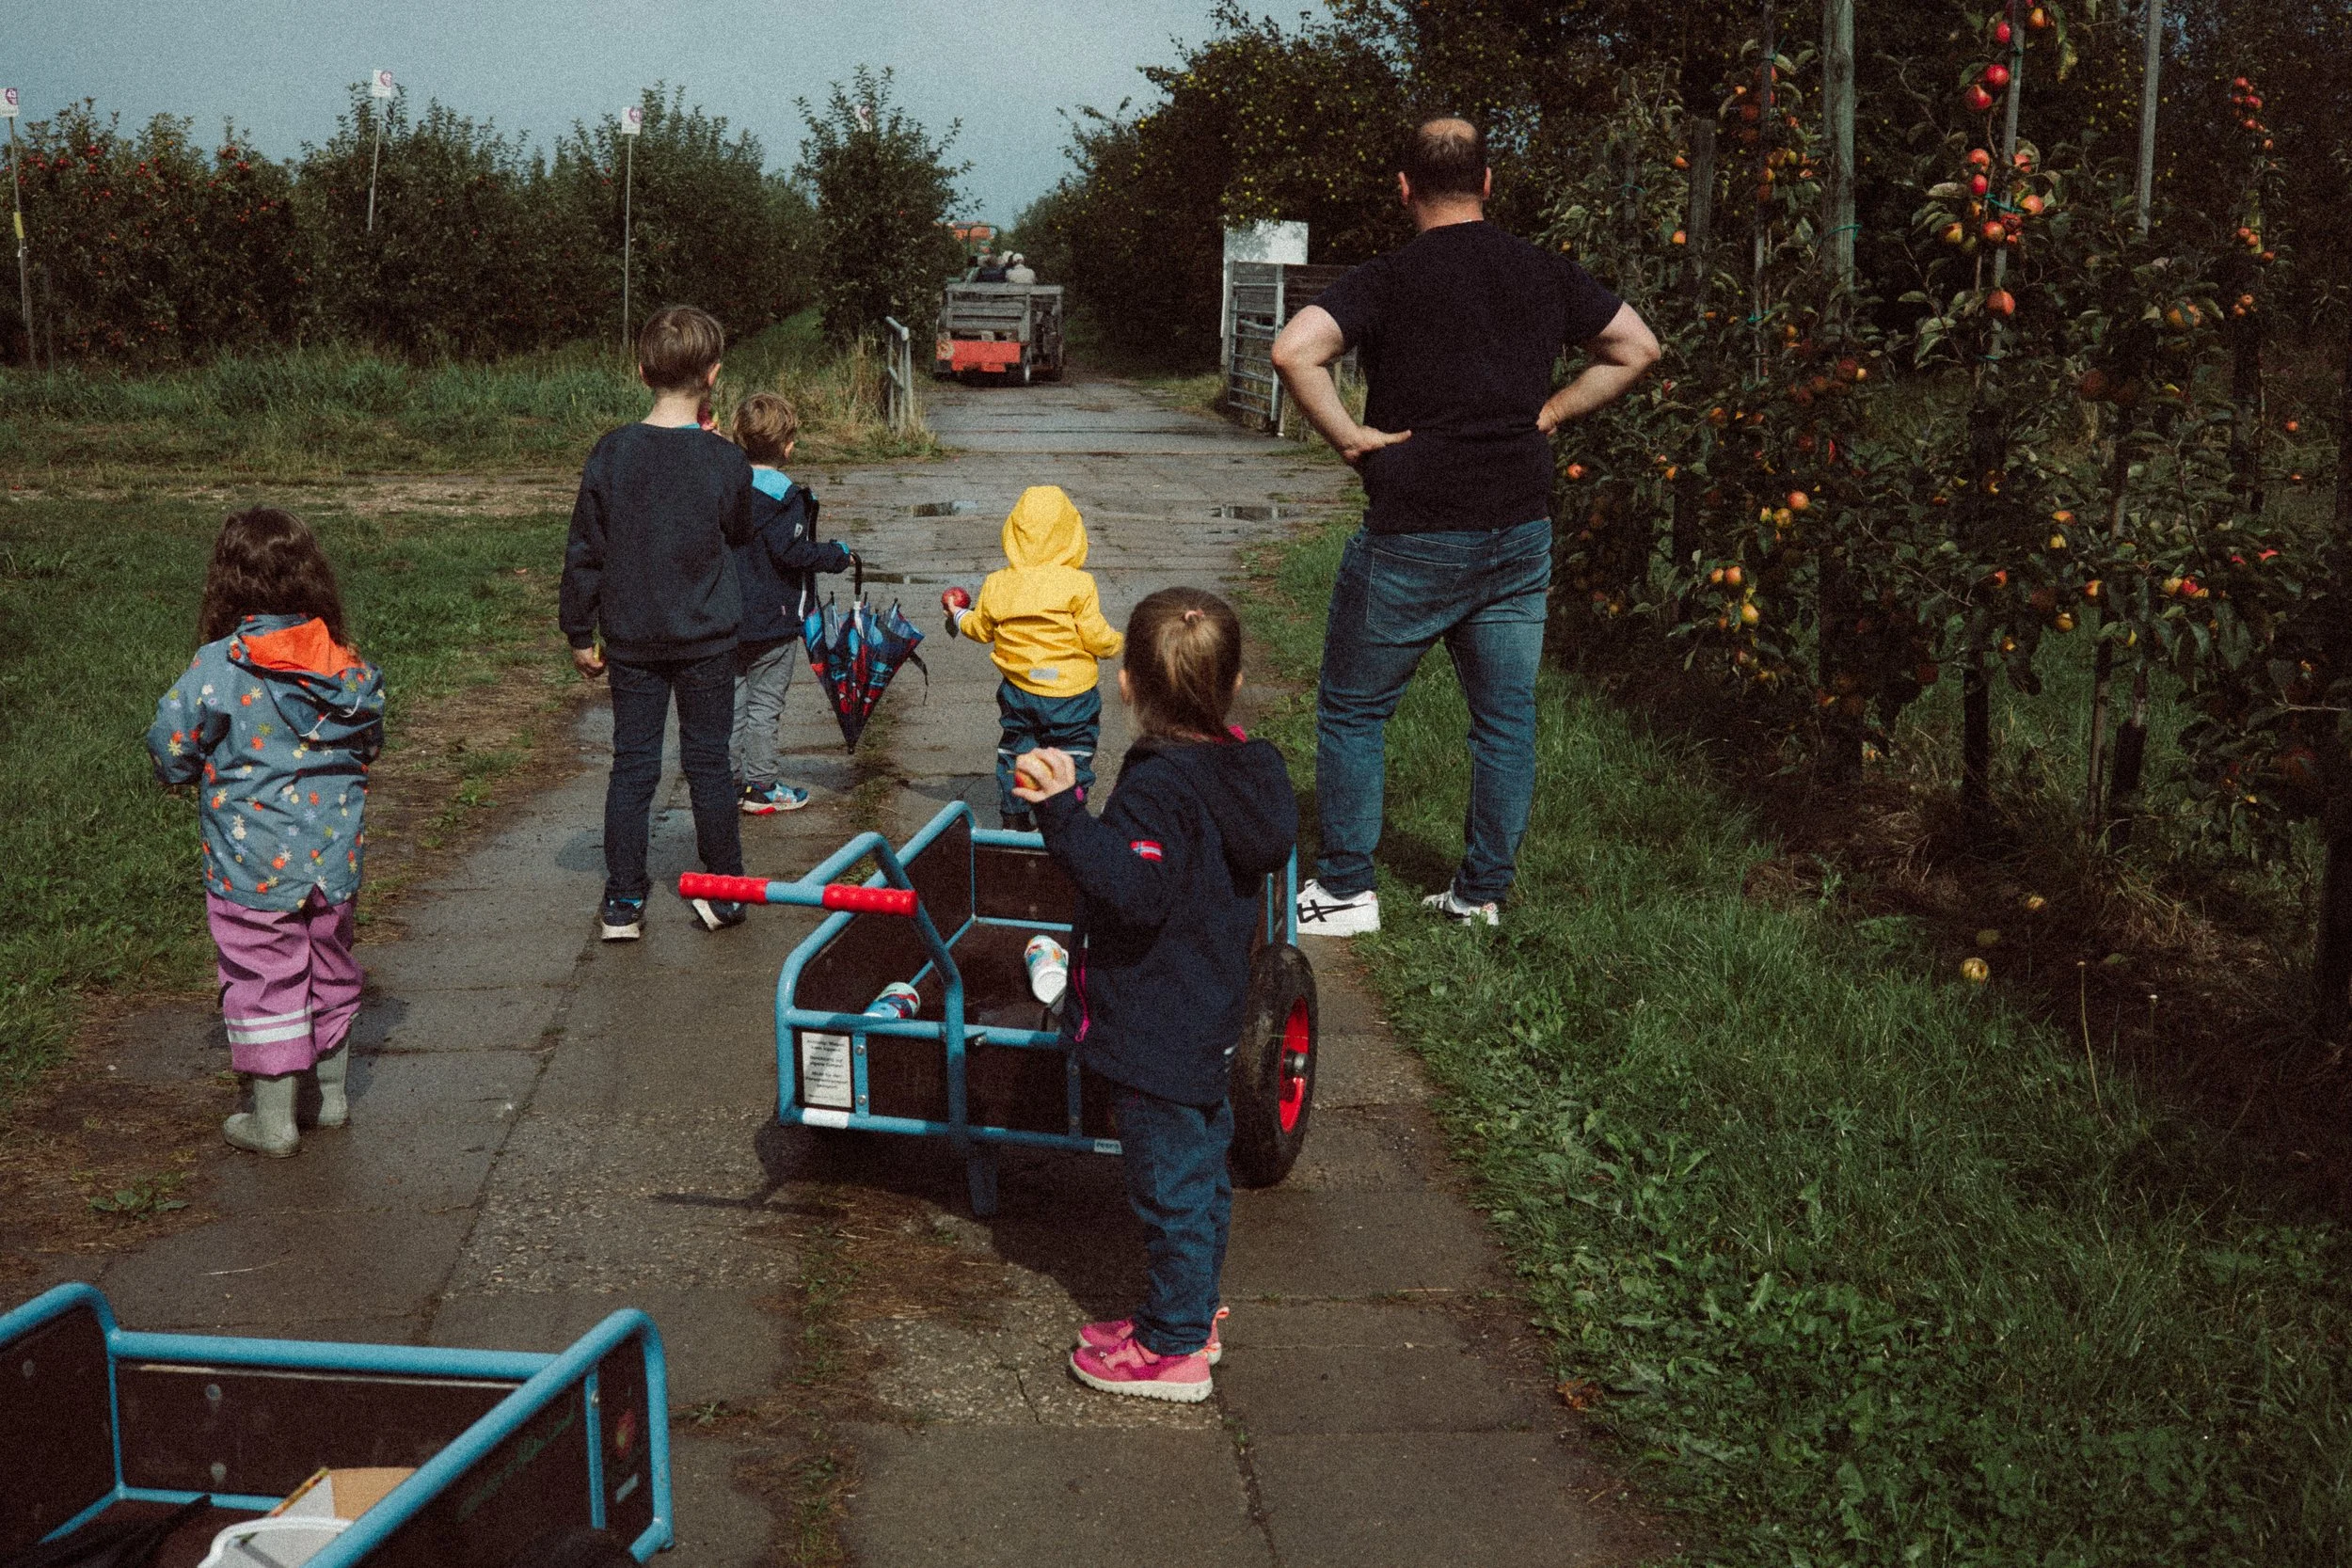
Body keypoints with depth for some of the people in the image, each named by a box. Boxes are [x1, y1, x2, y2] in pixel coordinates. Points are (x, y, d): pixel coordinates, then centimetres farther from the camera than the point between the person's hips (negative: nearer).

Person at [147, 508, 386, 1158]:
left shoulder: (216, 669, -18)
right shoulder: (348, 666, -4)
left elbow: (172, 755, -11)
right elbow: (370, 743, 11)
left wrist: (208, 766, 10)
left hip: (253, 863, -4)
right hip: (333, 855, 4)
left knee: (264, 982, 7)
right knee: (330, 970, 20)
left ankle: (273, 1121, 14)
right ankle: (333, 1094, 34)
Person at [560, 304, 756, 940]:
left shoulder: (611, 453, -7)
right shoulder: (725, 460, -11)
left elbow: (584, 552, -2)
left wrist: (580, 633, 8)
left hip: (631, 639, 1)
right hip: (706, 637, -1)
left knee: (631, 765, 7)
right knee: (708, 762, 9)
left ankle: (623, 905, 10)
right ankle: (724, 894, 18)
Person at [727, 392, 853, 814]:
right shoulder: (785, 495, -17)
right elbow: (792, 551, -20)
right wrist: (838, 554, -8)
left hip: (732, 617, 7)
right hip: (775, 618, -7)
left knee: (735, 698, 15)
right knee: (765, 704, 1)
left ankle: (731, 777, 20)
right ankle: (761, 787, 6)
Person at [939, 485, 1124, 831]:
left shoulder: (996, 585, -4)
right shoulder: (1078, 584, -16)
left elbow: (981, 629, 11)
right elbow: (1096, 637, -14)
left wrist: (958, 615, 32)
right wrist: (1116, 643, 9)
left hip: (1018, 691, 4)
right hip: (1071, 694, -4)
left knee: (1013, 755, 20)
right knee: (1071, 762, 9)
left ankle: (1014, 822, 28)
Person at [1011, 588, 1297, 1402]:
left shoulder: (1159, 784, -25)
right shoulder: (1241, 767, 2)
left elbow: (1135, 892, -34)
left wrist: (1064, 814, -38)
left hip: (1158, 1032, -9)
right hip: (1208, 1021, 9)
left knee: (1171, 1186, 3)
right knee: (1200, 1174, 21)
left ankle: (1173, 1349, 15)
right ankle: (1191, 1315, 37)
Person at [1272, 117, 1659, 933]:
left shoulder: (1388, 280, -10)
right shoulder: (1545, 274, 5)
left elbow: (1295, 350, -25)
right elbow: (1637, 349, 15)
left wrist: (1351, 437, -14)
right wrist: (1548, 412, 11)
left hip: (1413, 537, -4)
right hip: (1520, 531, 5)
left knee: (1352, 711, 9)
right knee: (1506, 715, 13)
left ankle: (1344, 891, 13)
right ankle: (1482, 892, 20)